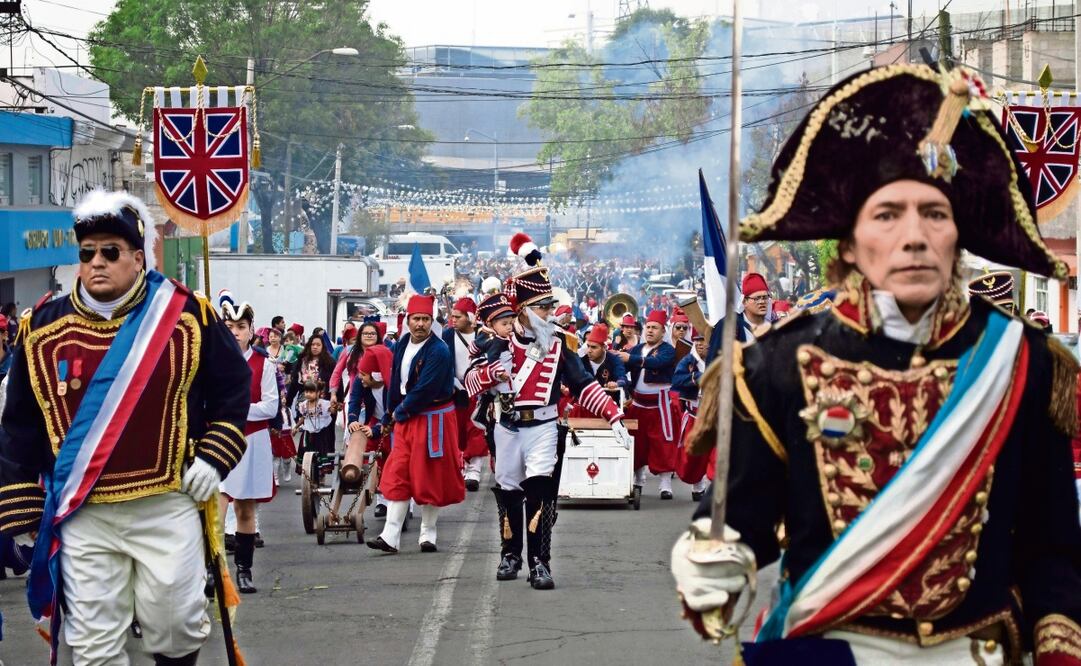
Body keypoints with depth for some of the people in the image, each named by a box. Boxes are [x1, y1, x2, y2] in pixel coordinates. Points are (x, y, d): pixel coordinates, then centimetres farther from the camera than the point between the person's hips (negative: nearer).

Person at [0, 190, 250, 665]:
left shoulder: (185, 316, -2)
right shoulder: (42, 328, 1)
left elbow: (234, 387, 9)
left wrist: (213, 458, -2)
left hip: (167, 507, -1)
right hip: (81, 517, 1)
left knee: (174, 624, 2)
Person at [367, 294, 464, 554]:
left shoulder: (438, 351, -17)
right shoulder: (403, 344, 6)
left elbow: (425, 390, -20)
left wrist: (400, 412, -10)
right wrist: (393, 412, 11)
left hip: (432, 419, -7)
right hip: (405, 418, 7)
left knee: (431, 478, 2)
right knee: (397, 476, 0)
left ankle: (428, 535, 14)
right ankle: (390, 536, -3)